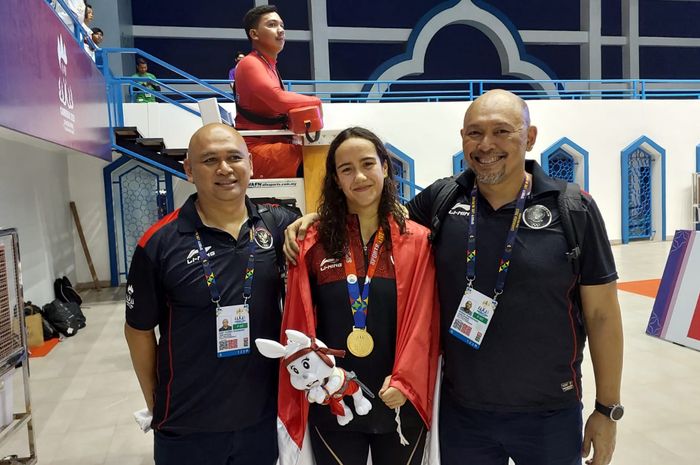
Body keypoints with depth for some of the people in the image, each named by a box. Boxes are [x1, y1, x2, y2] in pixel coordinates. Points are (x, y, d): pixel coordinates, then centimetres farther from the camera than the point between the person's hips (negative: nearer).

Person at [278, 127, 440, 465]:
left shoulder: (417, 241, -2)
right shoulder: (313, 244, -2)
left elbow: (421, 322, -5)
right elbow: (298, 325, 1)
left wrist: (404, 380, -14)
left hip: (399, 403, 1)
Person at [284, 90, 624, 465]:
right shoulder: (441, 199, -4)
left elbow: (601, 315, -4)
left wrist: (607, 410, -1)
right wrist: (318, 218, 0)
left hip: (550, 415, -1)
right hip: (460, 410, 2)